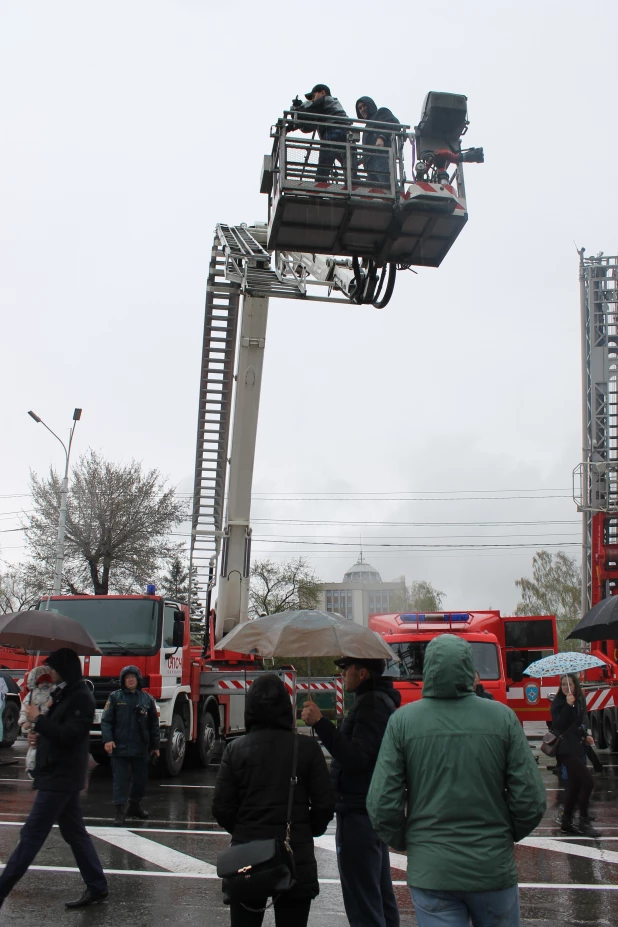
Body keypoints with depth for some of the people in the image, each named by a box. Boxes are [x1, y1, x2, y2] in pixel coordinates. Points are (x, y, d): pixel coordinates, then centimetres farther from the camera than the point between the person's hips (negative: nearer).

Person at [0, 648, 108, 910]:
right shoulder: (63, 694, 15)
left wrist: (38, 720, -18)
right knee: (74, 833, 13)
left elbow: (68, 735, -24)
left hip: (61, 777, -10)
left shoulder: (81, 697, -16)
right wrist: (38, 735, 3)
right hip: (59, 774, 10)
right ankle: (97, 888, 18)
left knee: (32, 834, -6)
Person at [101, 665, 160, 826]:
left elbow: (154, 724, 12)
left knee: (141, 779, 13)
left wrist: (155, 745, 11)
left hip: (141, 748, 3)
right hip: (119, 747, -3)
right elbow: (106, 720, -2)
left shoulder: (147, 699, 7)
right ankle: (120, 812, 4)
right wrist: (107, 739, -14)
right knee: (120, 780, -2)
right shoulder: (115, 697, 1)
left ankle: (134, 806, 32)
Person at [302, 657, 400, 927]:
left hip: (358, 813, -11)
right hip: (375, 811, 11)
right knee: (382, 899, 19)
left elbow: (355, 757, -27)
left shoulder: (372, 704, -17)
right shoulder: (382, 700, 15)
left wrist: (320, 723, -29)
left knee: (363, 905, -6)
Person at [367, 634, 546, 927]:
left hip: (430, 870, -1)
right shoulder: (502, 717, -6)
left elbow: (383, 804, -8)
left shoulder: (403, 720, -8)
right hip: (493, 868, 1)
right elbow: (531, 800, -5)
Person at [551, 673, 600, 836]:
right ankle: (584, 822, -5)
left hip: (577, 747, 8)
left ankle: (566, 823, 19)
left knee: (574, 785, 11)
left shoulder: (580, 701, 10)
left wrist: (587, 735, 9)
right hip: (566, 748, -8)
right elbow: (558, 725, -24)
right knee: (587, 781, -14)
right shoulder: (559, 703, -11)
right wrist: (568, 705, -31)